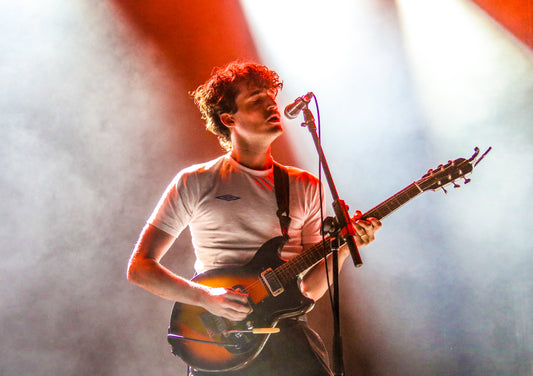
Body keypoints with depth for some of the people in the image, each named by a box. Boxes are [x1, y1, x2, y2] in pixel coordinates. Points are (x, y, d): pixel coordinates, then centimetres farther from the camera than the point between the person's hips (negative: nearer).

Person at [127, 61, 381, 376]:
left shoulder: (306, 186, 13)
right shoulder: (195, 182, 5)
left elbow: (310, 289, 12)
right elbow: (139, 267, 3)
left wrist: (342, 247, -6)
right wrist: (205, 297, -11)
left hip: (285, 326, 2)